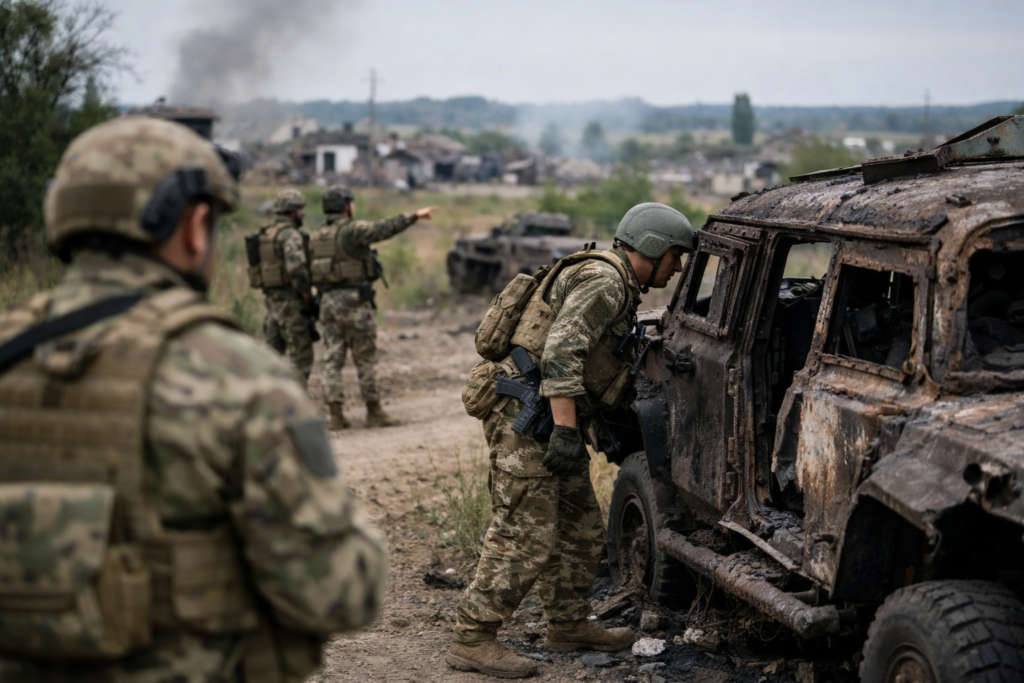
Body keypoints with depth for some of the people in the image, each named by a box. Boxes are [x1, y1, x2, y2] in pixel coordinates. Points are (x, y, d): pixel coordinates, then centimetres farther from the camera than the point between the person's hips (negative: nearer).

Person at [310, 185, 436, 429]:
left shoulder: (315, 237, 11)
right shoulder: (351, 230, -12)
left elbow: (308, 273, 14)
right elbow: (384, 228, -22)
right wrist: (414, 216, -20)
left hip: (328, 302, 6)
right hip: (354, 301, -6)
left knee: (334, 359, 6)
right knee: (365, 359, 2)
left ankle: (336, 414, 2)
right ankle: (374, 412, 8)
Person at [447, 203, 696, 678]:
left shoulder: (619, 287, 20)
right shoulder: (602, 281, -14)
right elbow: (560, 351, -26)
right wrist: (565, 431, -29)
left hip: (554, 423, 11)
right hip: (526, 422, -11)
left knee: (582, 531, 16)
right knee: (525, 539, -10)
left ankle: (569, 625, 29)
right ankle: (471, 641, -3)